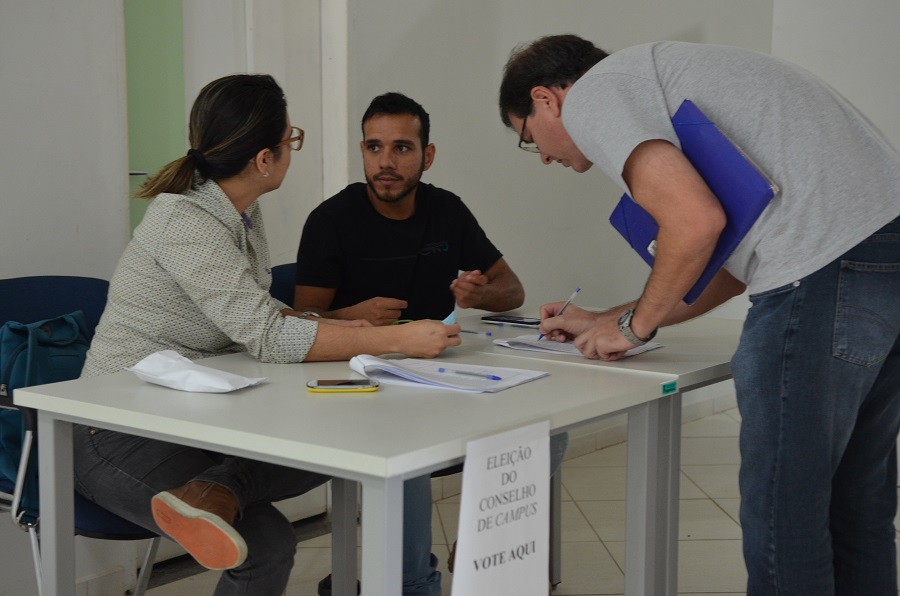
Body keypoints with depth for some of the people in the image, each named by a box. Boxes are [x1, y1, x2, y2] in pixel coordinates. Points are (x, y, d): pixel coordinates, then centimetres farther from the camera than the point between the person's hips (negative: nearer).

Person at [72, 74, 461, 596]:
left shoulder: (243, 212, 5)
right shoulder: (185, 223, -23)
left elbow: (257, 315, 13)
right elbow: (266, 336, -28)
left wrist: (341, 328, -6)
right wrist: (398, 340, -26)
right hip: (122, 439, -9)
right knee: (268, 543, -24)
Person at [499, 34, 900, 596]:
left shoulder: (591, 95, 1)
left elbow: (698, 222, -13)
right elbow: (732, 263, 28)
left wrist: (633, 325, 3)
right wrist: (604, 323, 31)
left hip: (829, 267, -10)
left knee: (783, 513, -3)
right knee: (853, 503, 18)